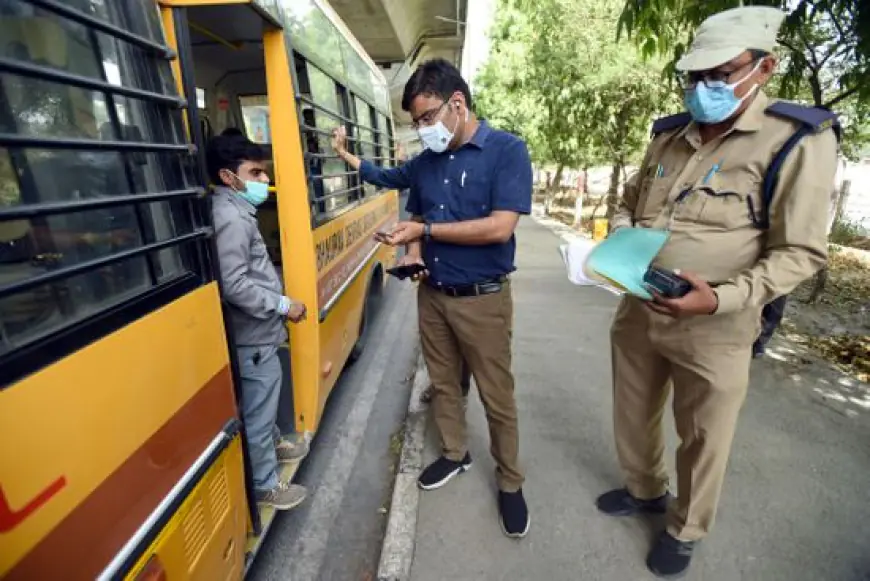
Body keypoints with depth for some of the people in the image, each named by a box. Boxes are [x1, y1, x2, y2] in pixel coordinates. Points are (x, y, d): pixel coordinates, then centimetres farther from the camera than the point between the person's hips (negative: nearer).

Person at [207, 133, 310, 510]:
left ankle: (272, 443, 49)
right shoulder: (230, 217, -20)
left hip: (259, 333, 10)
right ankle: (264, 485, 24)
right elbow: (234, 286, -26)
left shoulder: (237, 210, 10)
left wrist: (278, 301, 11)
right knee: (258, 411, 7)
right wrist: (283, 306, -19)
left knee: (264, 403, 28)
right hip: (254, 339, -10)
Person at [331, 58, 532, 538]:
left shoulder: (507, 150, -10)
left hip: (482, 299, -5)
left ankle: (510, 483, 28)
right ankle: (454, 454, 41)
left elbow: (500, 227, -21)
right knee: (443, 383, 18)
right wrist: (413, 252, -4)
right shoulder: (425, 161, 7)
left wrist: (425, 231, -17)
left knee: (496, 396, 7)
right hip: (431, 294, 6)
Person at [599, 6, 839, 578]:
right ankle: (645, 489, 50)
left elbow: (800, 252, -13)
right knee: (634, 415, 22)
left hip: (711, 331, -5)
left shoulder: (798, 139, -10)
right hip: (636, 313, 6)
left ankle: (686, 529, 41)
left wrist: (721, 298, -28)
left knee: (702, 440, 14)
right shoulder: (668, 136, 7)